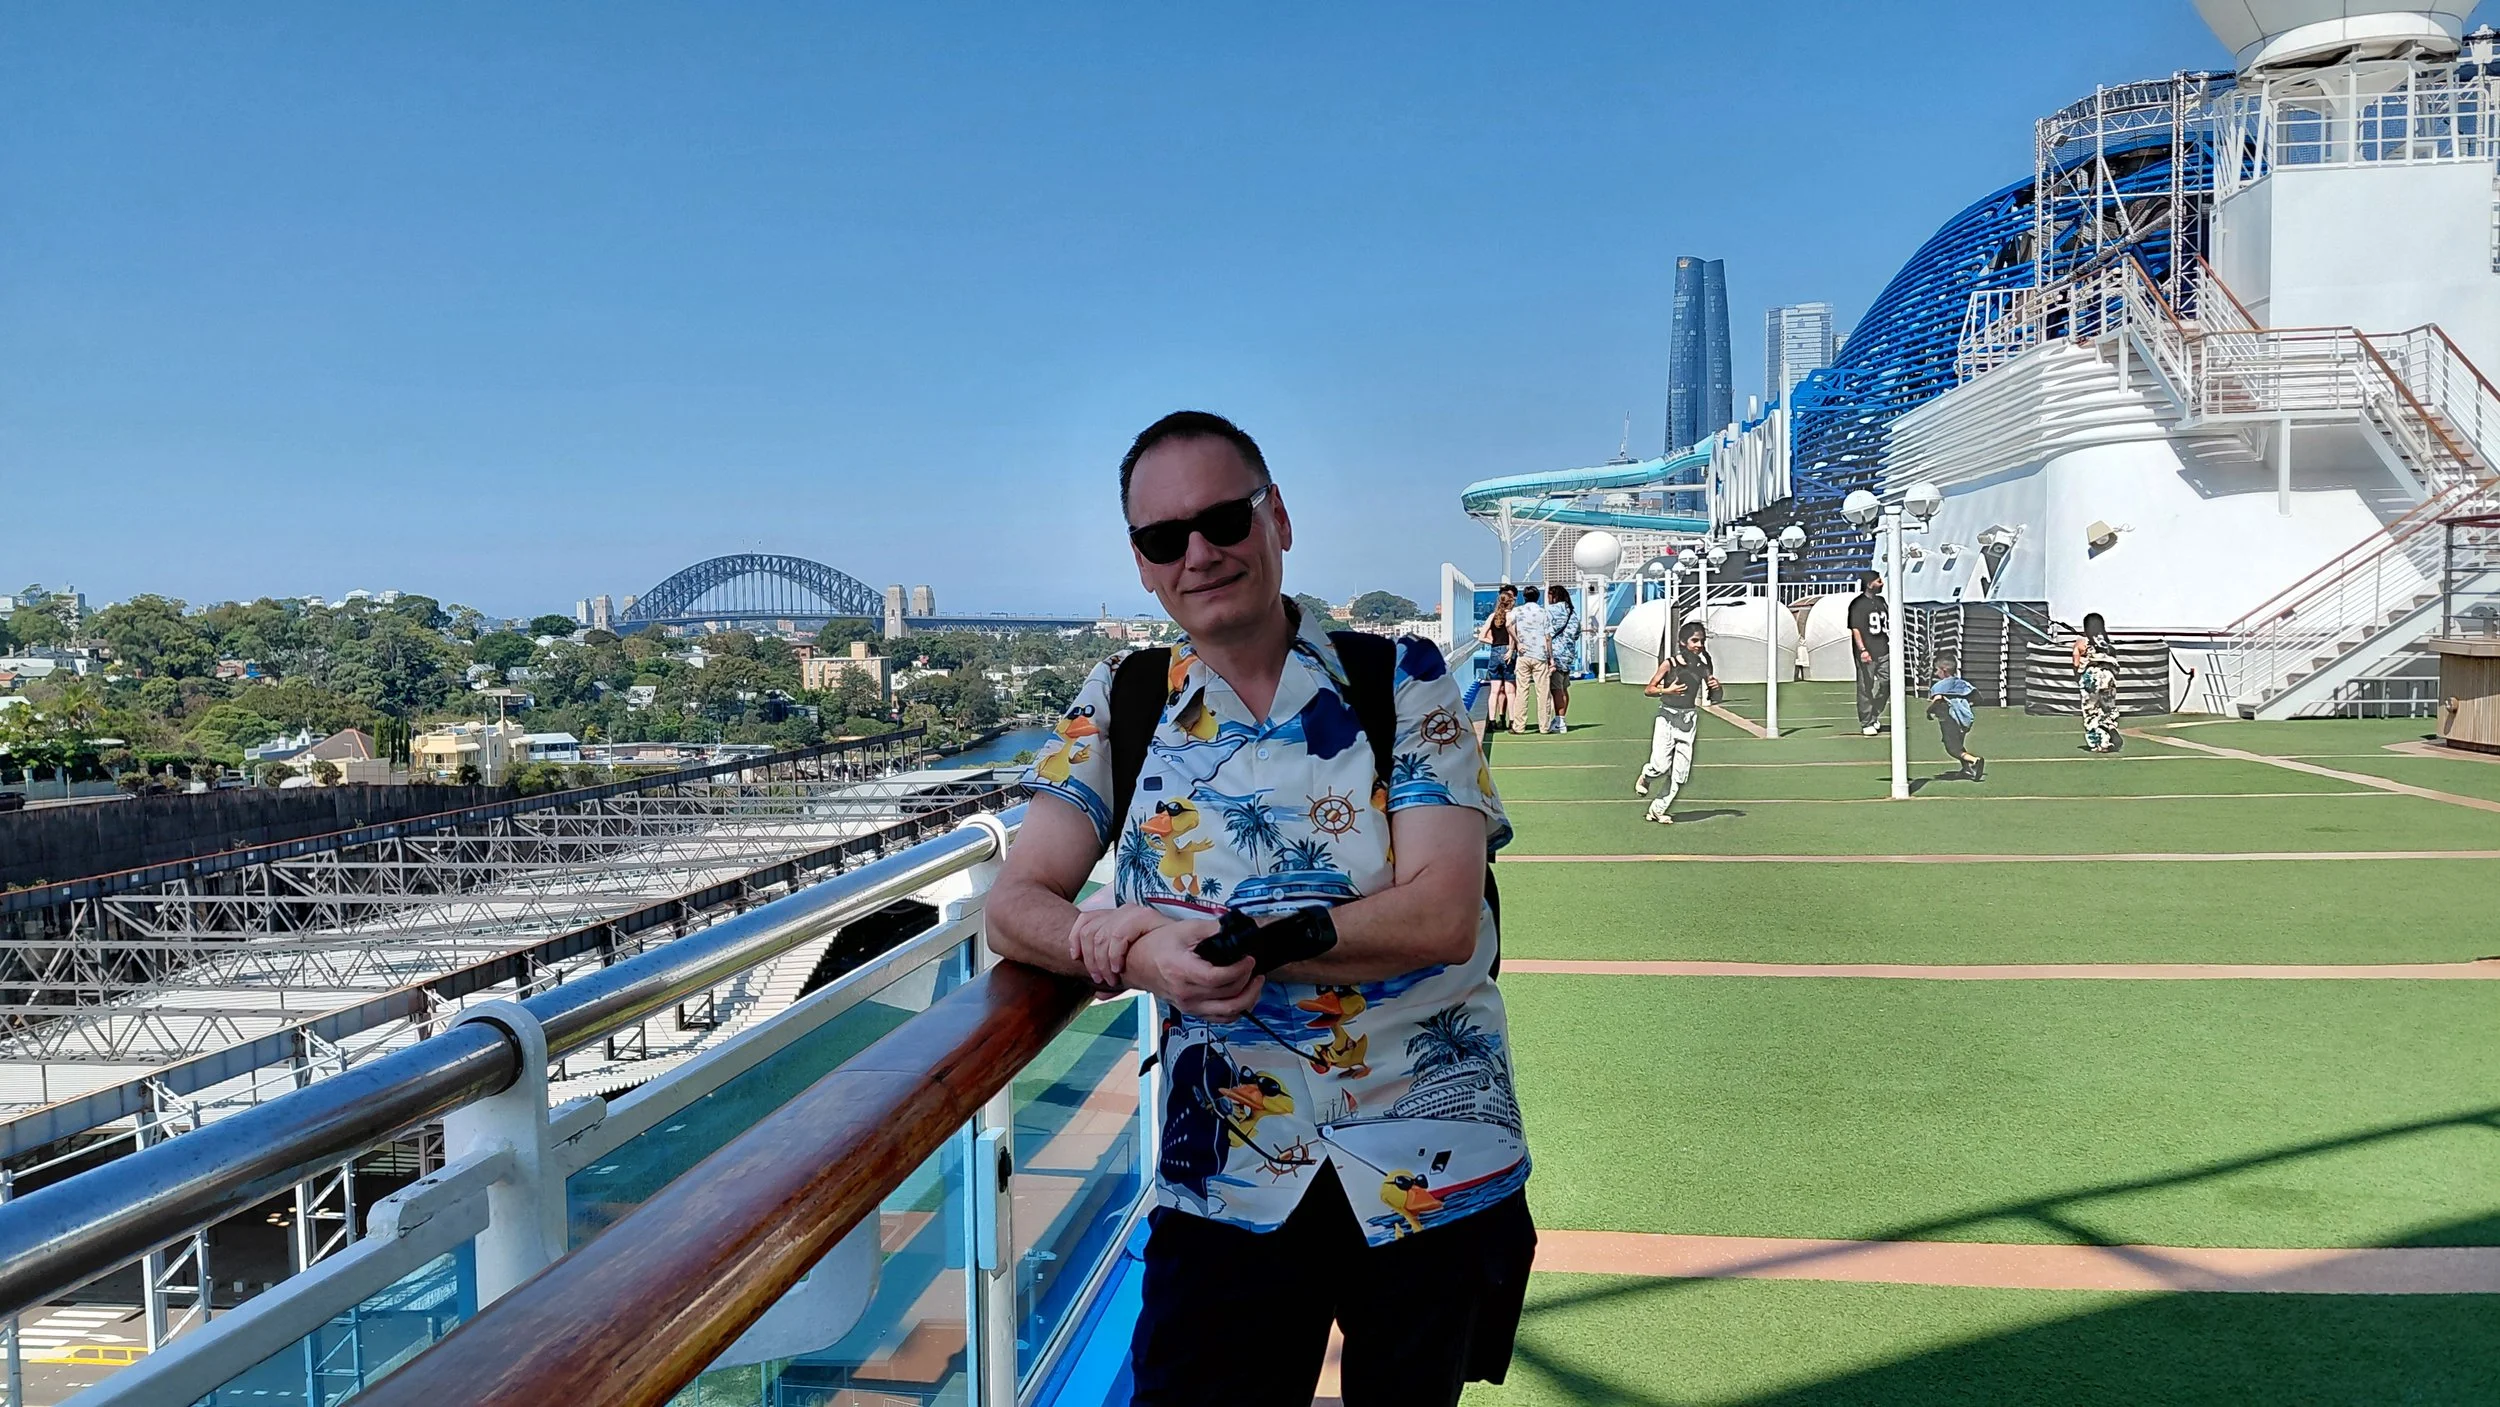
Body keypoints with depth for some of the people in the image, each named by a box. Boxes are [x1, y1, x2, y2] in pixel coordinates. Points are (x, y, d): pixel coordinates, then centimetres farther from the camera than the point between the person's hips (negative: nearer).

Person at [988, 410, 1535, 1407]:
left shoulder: (1403, 683, -7)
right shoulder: (1119, 706, 0)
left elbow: (1443, 916, -17)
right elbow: (1015, 906, -5)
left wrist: (1214, 939, -25)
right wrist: (1147, 960, -26)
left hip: (1431, 1173, -1)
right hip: (1226, 1183, 1)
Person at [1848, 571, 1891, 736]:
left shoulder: (1881, 601, 14)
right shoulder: (1858, 604, -9)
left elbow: (1887, 626, 20)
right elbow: (1855, 628, -14)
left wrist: (1891, 645, 14)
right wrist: (1862, 650, -20)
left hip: (1883, 652, 7)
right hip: (1867, 653, -7)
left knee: (1884, 685, 9)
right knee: (1866, 688, -2)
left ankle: (1875, 718, 24)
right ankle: (1866, 723, 3)